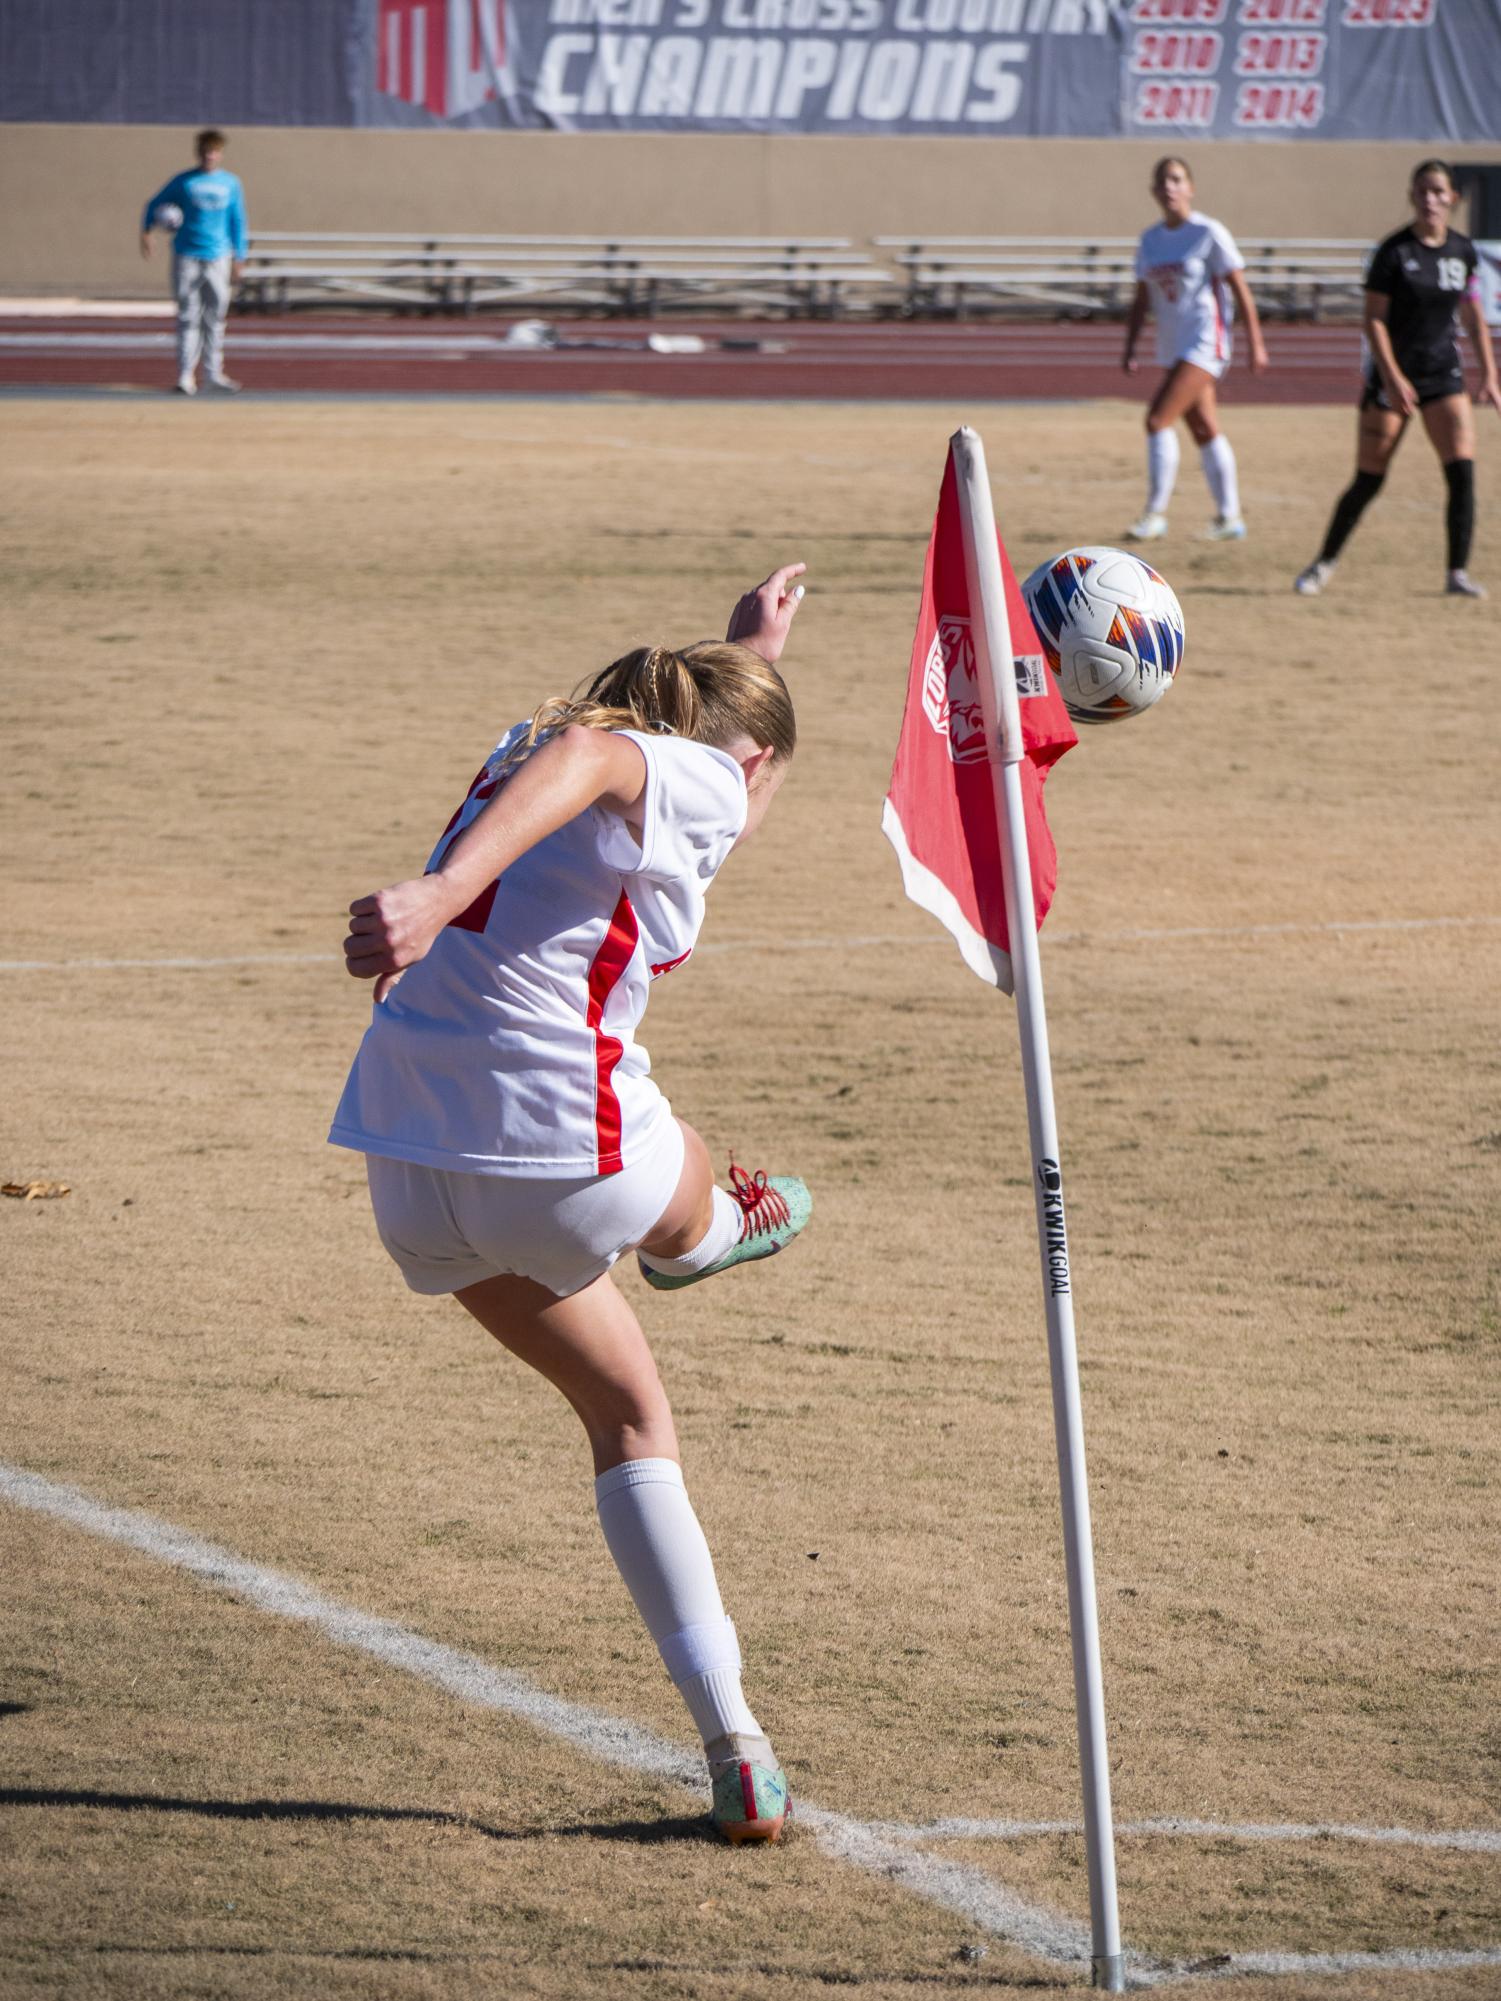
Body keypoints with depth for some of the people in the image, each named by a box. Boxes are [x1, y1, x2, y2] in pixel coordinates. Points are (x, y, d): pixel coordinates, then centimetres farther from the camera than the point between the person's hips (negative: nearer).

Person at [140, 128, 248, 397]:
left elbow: (238, 222, 13)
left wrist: (238, 258, 10)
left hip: (218, 257, 2)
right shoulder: (184, 182, 1)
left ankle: (214, 373, 12)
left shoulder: (230, 184, 7)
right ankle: (186, 375, -2)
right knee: (188, 317, -3)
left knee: (215, 318, 5)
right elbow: (154, 204, 7)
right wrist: (146, 231, -10)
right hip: (187, 256, -2)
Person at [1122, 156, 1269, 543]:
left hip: (1205, 343, -7)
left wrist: (1255, 342, -9)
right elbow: (1142, 299, 16)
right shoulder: (1150, 240, 10)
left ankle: (1156, 514, -11)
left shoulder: (1209, 234, -9)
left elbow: (1240, 291, -8)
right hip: (1172, 347, 7)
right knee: (1205, 431, 11)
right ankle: (1229, 517, 18)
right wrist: (1129, 348, 9)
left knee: (1158, 420, -16)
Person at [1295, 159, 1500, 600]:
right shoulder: (1394, 251, -11)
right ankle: (1324, 563, 17)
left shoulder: (1462, 251, 4)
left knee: (1462, 472, -10)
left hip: (1444, 376, 4)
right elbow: (1374, 319, -12)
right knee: (1368, 481, -1)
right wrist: (1393, 377, -20)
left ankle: (1458, 573, -3)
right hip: (1393, 377, -4)